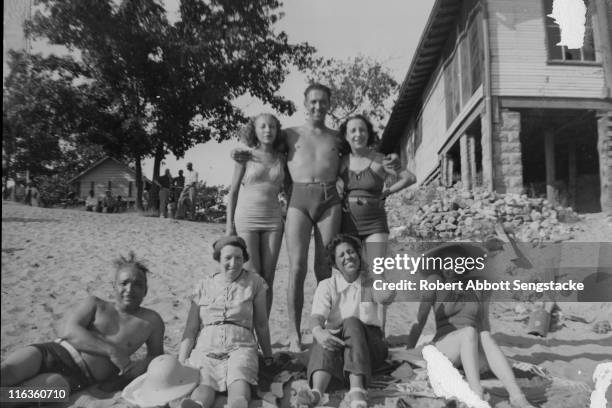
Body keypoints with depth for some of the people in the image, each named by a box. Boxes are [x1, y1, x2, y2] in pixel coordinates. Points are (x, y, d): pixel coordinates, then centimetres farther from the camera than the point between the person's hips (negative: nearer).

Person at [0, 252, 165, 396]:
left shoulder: (151, 321, 12)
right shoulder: (95, 305, 12)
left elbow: (157, 354, 18)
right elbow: (68, 331, -4)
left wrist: (144, 363, -9)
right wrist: (111, 351, -16)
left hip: (77, 378, -2)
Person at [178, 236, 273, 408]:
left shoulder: (254, 282, 10)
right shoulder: (204, 285, 14)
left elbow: (261, 324, 17)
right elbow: (190, 329, 12)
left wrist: (268, 357, 21)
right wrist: (180, 364, 3)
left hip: (240, 347, -1)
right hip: (205, 348, 1)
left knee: (240, 379, -36)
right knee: (204, 382, -34)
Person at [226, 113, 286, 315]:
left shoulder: (281, 159, 8)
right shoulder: (245, 157, 1)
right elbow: (233, 192, 4)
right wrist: (229, 224, -1)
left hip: (273, 221, 3)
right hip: (246, 219, -3)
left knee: (268, 278, 2)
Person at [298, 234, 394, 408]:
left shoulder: (371, 283, 13)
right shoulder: (326, 286, 10)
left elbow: (387, 296, -12)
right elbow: (316, 316, -10)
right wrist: (318, 332, -35)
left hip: (369, 344, 0)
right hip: (338, 341, 0)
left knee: (352, 323, -33)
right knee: (325, 342, -34)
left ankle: (357, 390, -54)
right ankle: (317, 390, -61)